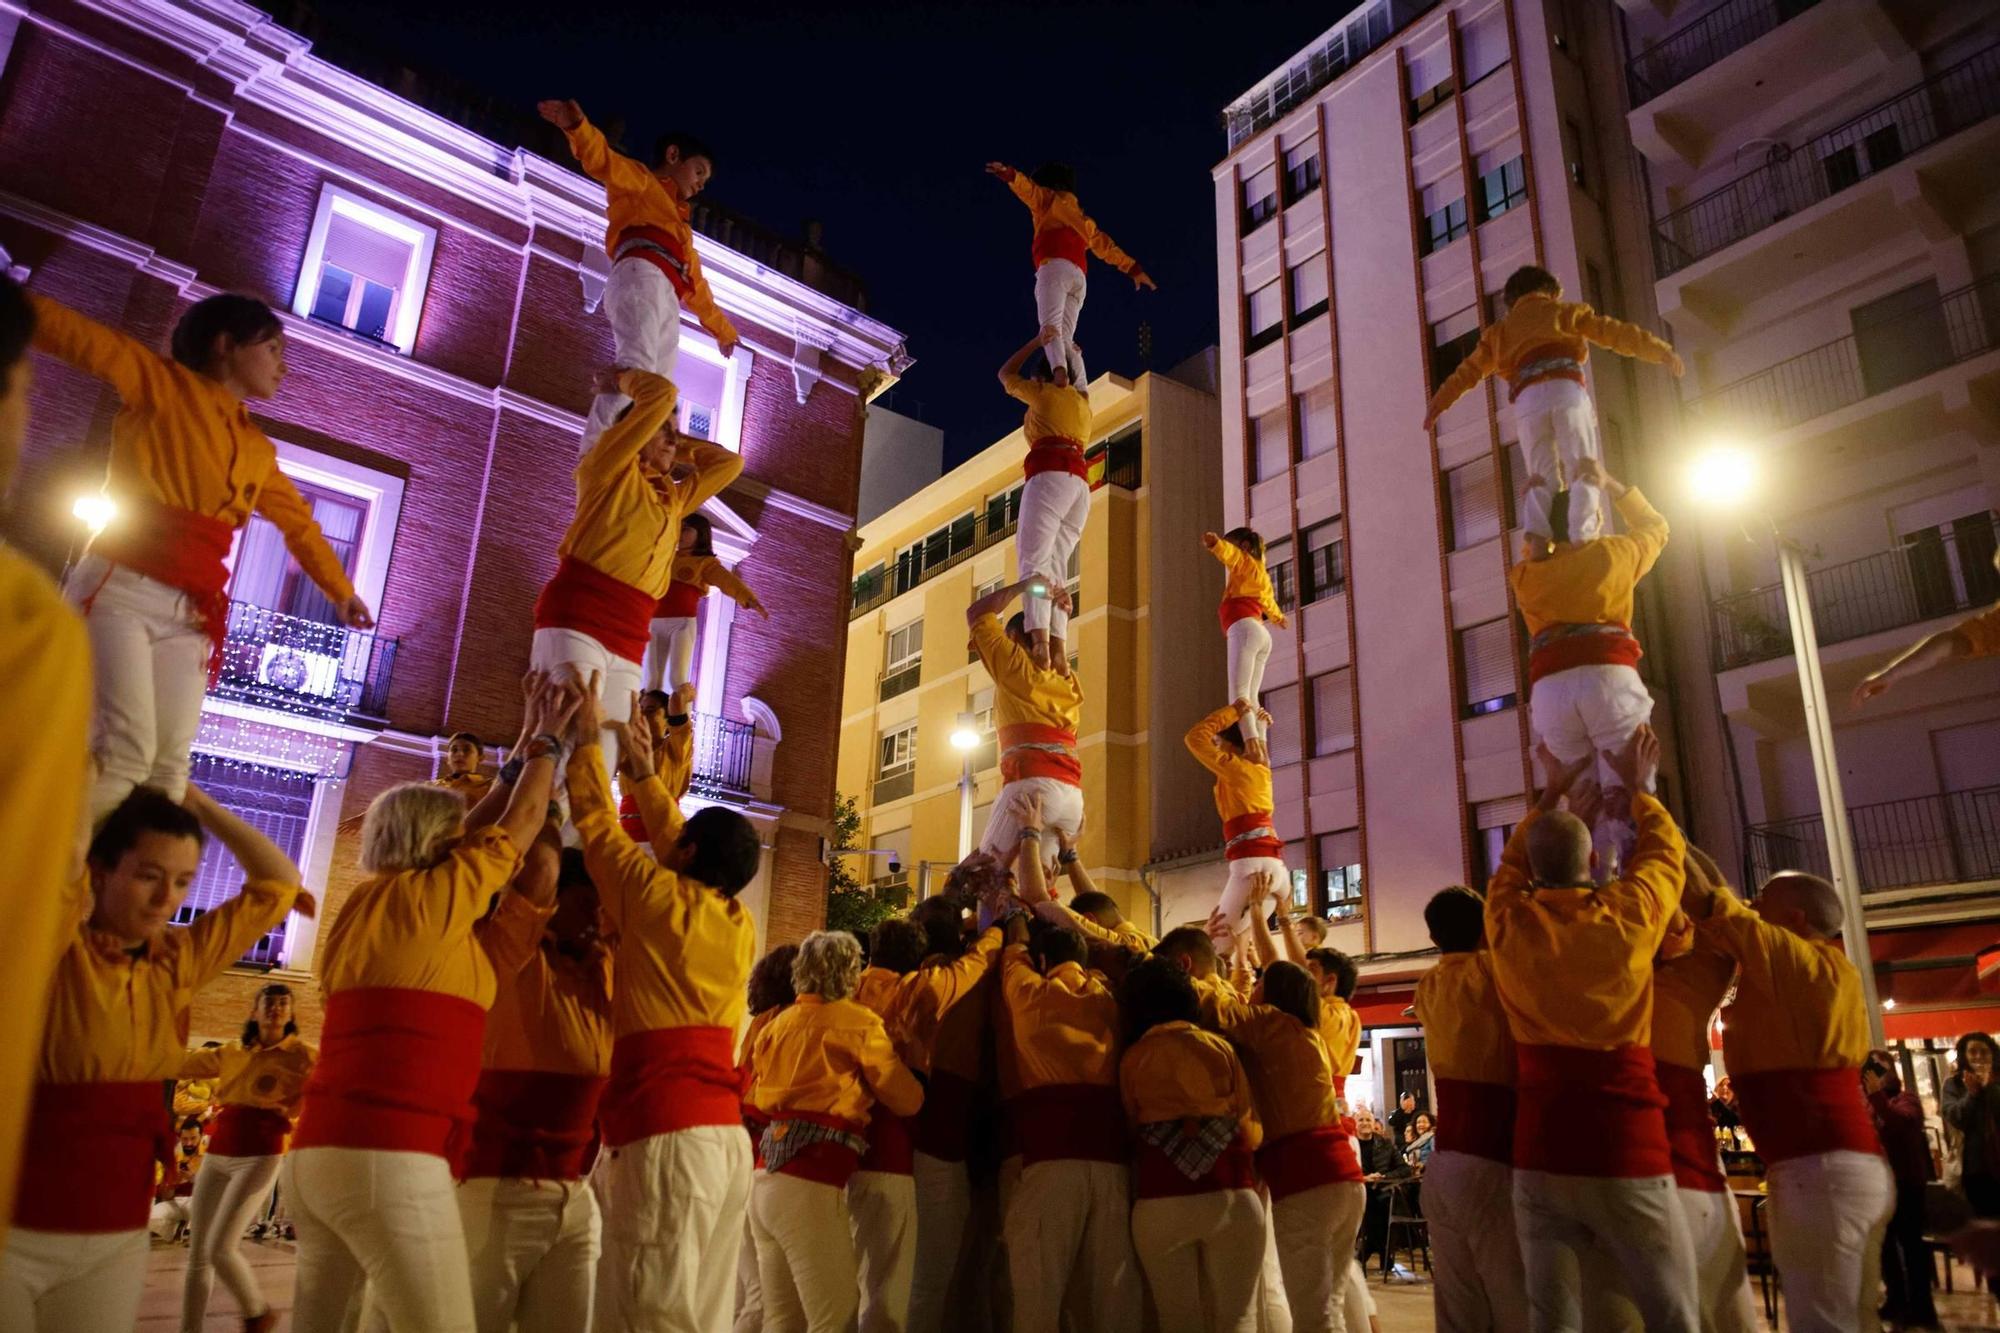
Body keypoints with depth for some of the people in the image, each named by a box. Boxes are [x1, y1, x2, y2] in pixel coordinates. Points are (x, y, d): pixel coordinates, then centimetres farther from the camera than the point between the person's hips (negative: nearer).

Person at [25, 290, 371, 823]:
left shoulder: (259, 452, 20)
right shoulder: (164, 382, 5)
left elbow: (300, 524, 28)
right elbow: (76, 334, -3)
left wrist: (340, 589, 26)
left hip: (190, 612, 6)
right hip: (121, 588, -5)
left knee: (169, 767, -4)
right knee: (125, 753, -19)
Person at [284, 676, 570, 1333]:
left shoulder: (364, 905, 15)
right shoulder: (433, 896, -4)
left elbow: (484, 827, 25)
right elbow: (520, 824, 10)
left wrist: (524, 748, 31)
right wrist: (547, 739, 22)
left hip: (314, 1152, 9)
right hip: (391, 1159, -9)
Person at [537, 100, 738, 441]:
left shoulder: (680, 226, 41)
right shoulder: (639, 179, 19)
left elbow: (695, 285, 47)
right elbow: (603, 160, -2)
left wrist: (722, 328, 55)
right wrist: (577, 126, -24)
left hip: (667, 301, 8)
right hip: (642, 276, -8)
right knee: (635, 366, -30)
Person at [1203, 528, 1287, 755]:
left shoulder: (1246, 562, 12)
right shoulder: (1260, 576, 34)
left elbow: (1229, 553, -14)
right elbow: (1268, 601, 56)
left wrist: (1215, 543, -36)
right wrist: (1278, 618, 77)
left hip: (1245, 629, -9)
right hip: (1262, 635, 9)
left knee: (1239, 694, -22)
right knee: (1250, 697, 6)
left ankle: (1251, 741, -39)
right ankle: (1261, 748, -7)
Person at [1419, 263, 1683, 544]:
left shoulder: (1501, 330, 30)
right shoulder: (1565, 310, 24)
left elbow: (1469, 369, 30)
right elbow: (1614, 332, 17)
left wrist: (1438, 404, 34)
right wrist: (1662, 352, 17)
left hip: (1528, 401, 2)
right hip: (1567, 393, -2)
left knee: (1543, 481, 5)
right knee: (1583, 473, -4)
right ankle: (1582, 540, -25)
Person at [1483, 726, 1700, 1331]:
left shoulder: (1508, 922, 0)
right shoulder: (1626, 915, -5)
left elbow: (1513, 861, 23)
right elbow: (1664, 850, 16)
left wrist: (1551, 793, 34)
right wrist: (1635, 786, 31)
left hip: (1541, 1155, 2)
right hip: (1628, 1153, -2)